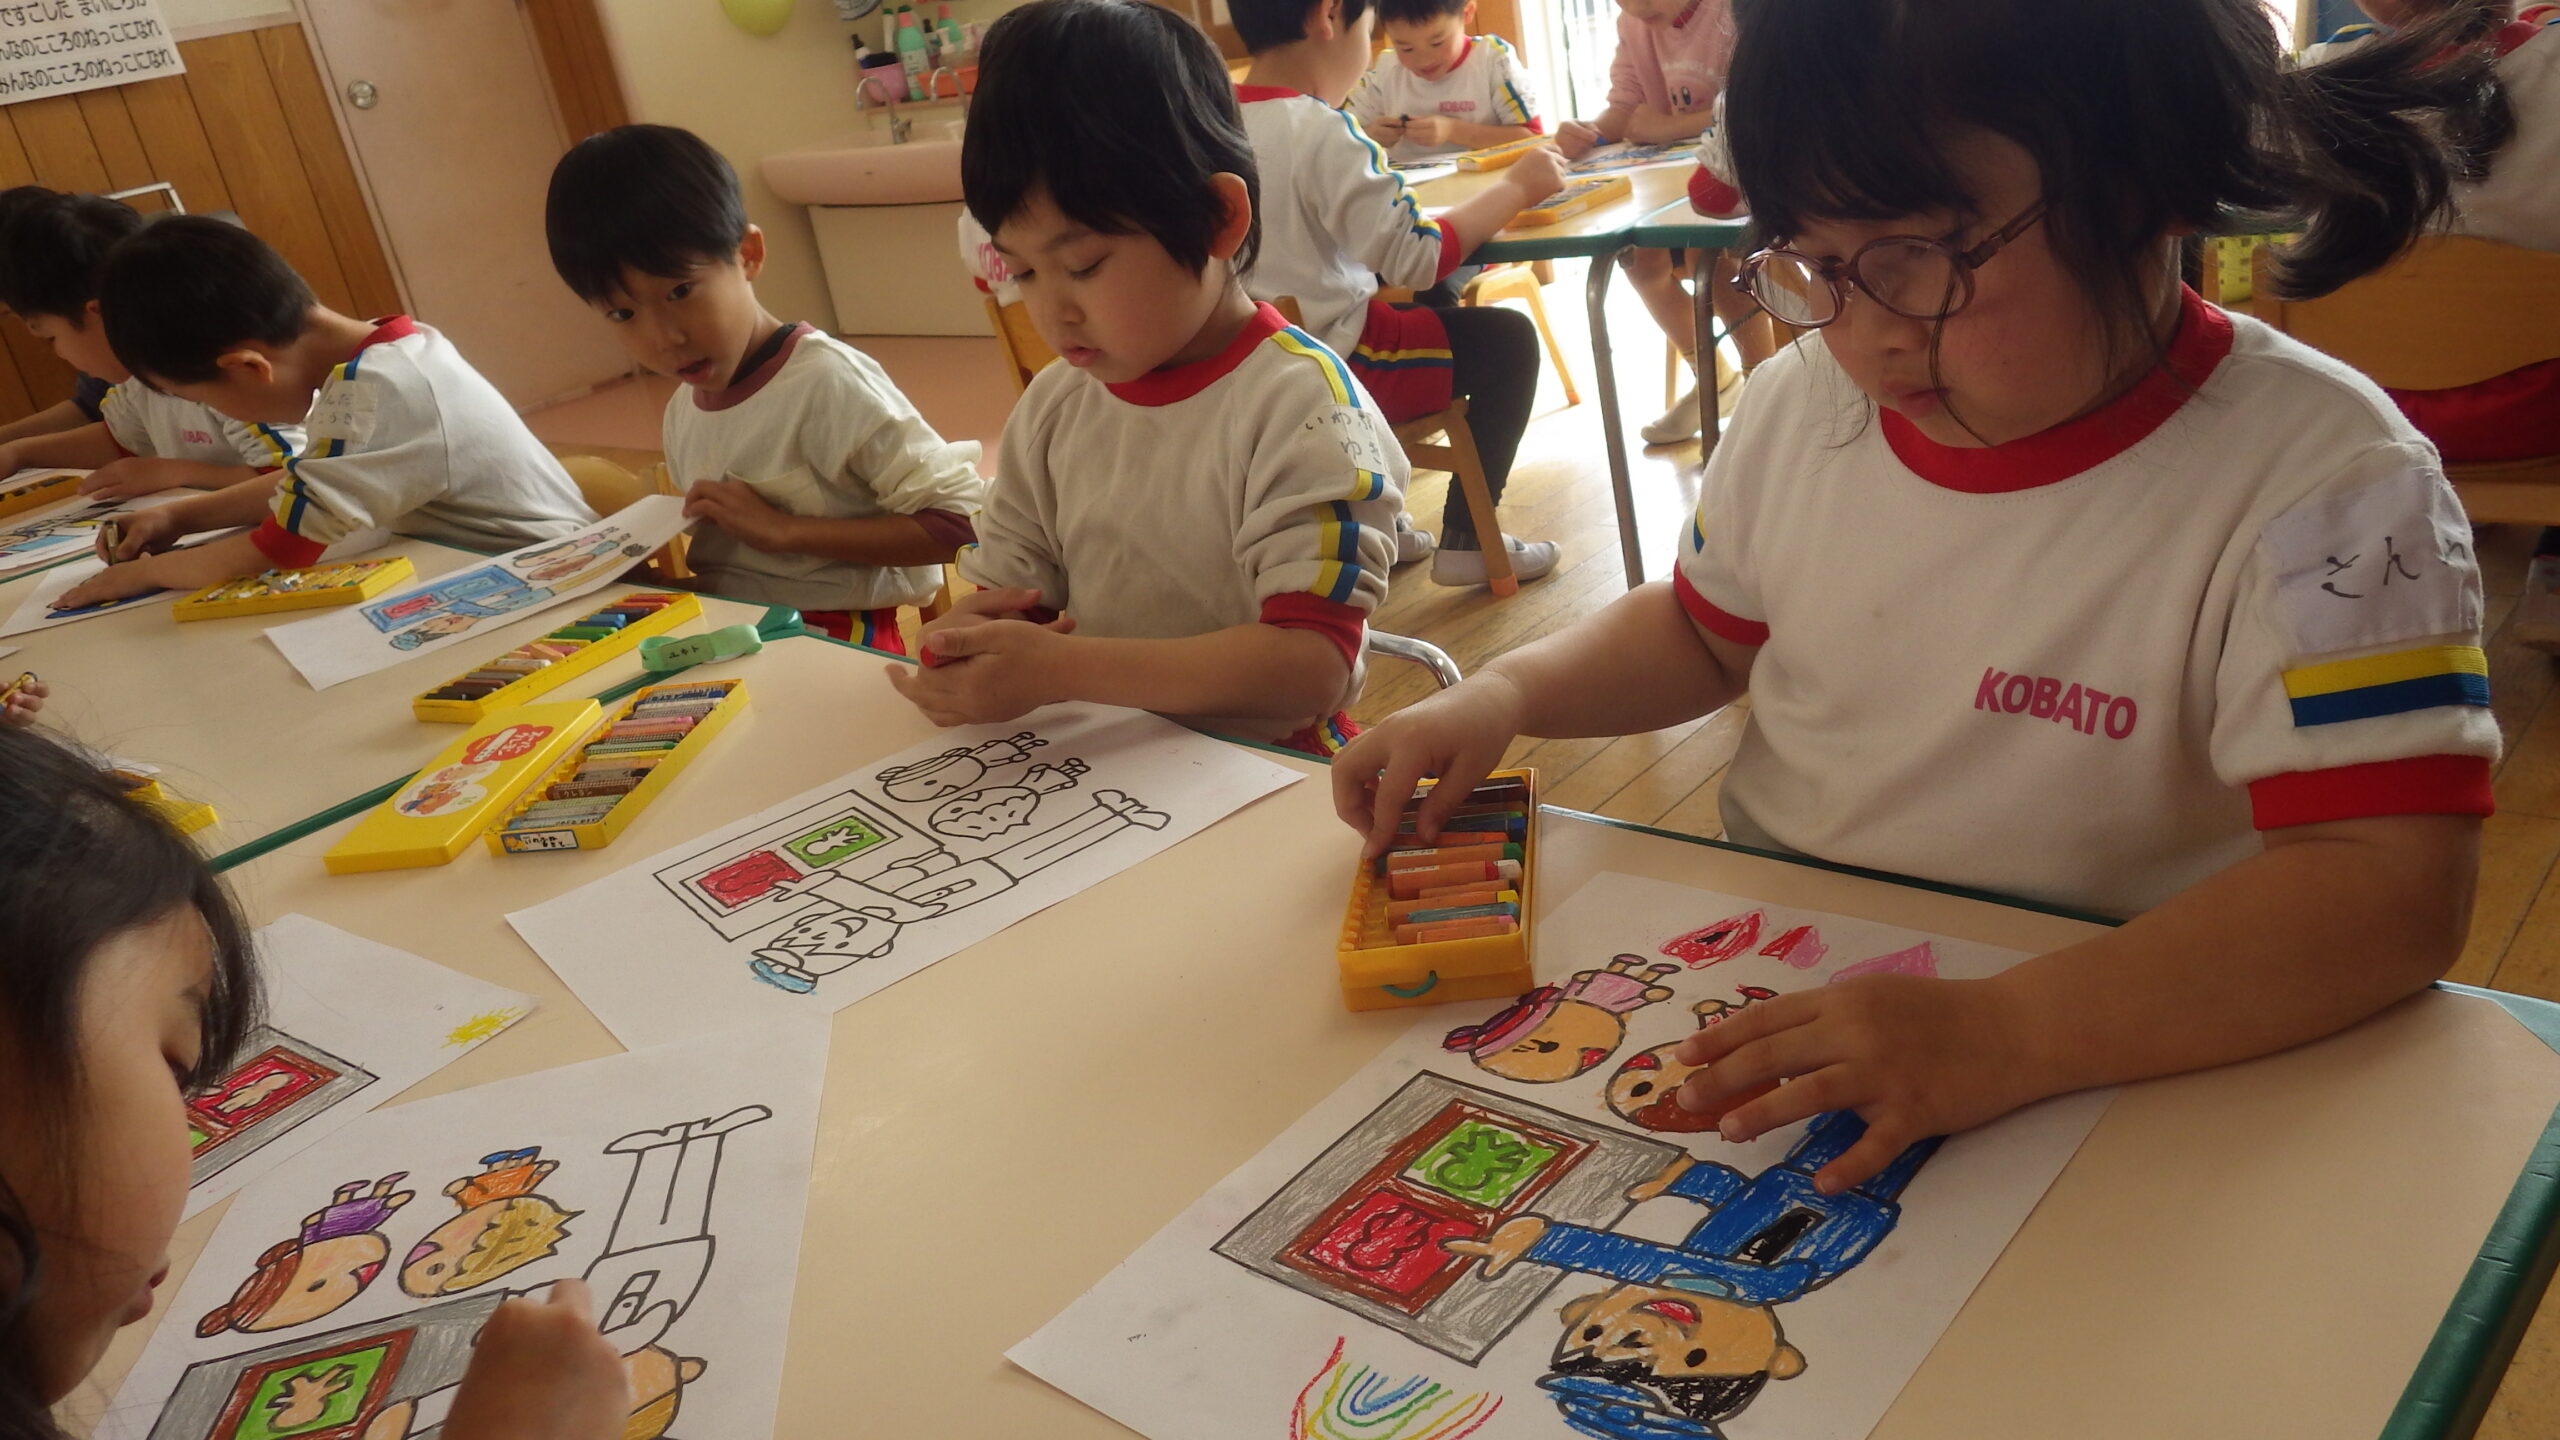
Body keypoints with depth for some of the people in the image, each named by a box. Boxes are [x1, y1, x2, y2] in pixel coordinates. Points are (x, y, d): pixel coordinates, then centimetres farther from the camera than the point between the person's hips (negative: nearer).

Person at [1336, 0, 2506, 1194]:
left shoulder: (2323, 482, -15)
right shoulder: (1804, 406, 1)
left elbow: (2393, 890, -24)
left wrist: (2003, 1033, -37)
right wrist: (1505, 693, -1)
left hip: (2105, 1045, -4)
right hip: (1763, 994, 4)